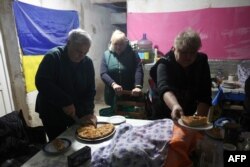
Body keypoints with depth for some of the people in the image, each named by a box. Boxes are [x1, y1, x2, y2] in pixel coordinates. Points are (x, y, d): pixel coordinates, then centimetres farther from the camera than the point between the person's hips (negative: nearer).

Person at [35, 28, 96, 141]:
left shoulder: (88, 62, -5)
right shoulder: (53, 57, -17)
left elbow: (90, 90, -6)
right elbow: (41, 83, -25)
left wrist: (88, 112, -17)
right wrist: (65, 102, -29)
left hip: (78, 112, 4)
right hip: (53, 113, -3)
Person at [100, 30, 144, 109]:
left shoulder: (132, 54, -3)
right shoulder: (106, 55, 0)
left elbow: (138, 70, -15)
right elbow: (103, 73, -9)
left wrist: (138, 86, -31)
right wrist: (113, 84, -27)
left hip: (129, 93, -1)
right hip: (112, 94, 1)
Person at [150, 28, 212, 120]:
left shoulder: (202, 62, -8)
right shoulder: (165, 64, -18)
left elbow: (204, 96, -13)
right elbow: (164, 88, -37)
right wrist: (175, 106, -58)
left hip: (193, 115, 3)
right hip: (167, 117, -3)